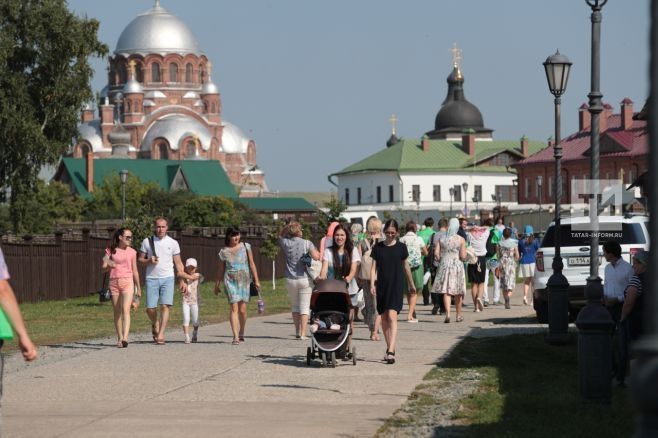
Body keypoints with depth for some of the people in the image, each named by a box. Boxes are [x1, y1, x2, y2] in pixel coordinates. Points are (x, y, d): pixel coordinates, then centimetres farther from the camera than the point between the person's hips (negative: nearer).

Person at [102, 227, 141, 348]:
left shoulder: (131, 252, 8)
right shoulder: (111, 250, 6)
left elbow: (135, 271, 13)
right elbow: (105, 269, 9)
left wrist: (138, 287, 15)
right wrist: (107, 264, -14)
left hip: (127, 282, -1)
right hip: (114, 282, 1)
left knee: (126, 309, -16)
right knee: (117, 312, 6)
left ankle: (125, 338, -27)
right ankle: (119, 338, 15)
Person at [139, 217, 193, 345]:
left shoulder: (173, 243, 7)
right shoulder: (147, 242, 6)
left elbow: (178, 263, 10)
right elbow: (140, 259, 12)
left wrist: (182, 280, 2)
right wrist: (149, 261, -10)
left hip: (167, 278, 0)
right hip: (152, 278, 1)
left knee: (165, 306, -14)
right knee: (150, 308, -4)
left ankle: (161, 335, -12)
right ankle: (155, 324, 28)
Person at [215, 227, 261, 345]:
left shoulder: (245, 247, 6)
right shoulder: (224, 251, 5)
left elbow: (251, 264, 8)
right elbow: (221, 269, 13)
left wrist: (256, 280, 3)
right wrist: (217, 285, 14)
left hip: (244, 281, 1)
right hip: (230, 281, -1)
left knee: (242, 309, 0)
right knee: (234, 308, -10)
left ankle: (241, 333, 21)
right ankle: (235, 336, -13)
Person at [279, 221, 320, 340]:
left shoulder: (285, 243, -2)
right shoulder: (307, 243, -8)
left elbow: (280, 235, 20)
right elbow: (316, 257, -18)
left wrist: (288, 226, 7)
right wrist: (316, 251, 3)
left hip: (290, 280, 2)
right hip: (305, 279, -2)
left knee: (294, 306, 16)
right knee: (305, 306, 1)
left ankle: (297, 332, 15)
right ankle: (303, 333, -6)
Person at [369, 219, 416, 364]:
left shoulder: (401, 247, 2)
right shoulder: (378, 248, 4)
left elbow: (406, 266, 13)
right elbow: (374, 267, 5)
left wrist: (411, 284, 21)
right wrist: (372, 284, -8)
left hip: (396, 286, -3)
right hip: (382, 286, 3)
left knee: (392, 316, -15)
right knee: (384, 317, 10)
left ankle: (391, 352, -22)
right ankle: (389, 348, 24)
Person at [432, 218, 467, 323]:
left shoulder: (442, 238, 2)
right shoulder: (461, 239, -5)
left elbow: (436, 253, -2)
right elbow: (463, 256, -10)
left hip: (444, 266, 1)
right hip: (457, 266, -1)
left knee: (446, 291, -1)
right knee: (458, 292, 11)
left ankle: (447, 313, -19)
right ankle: (458, 315, 22)